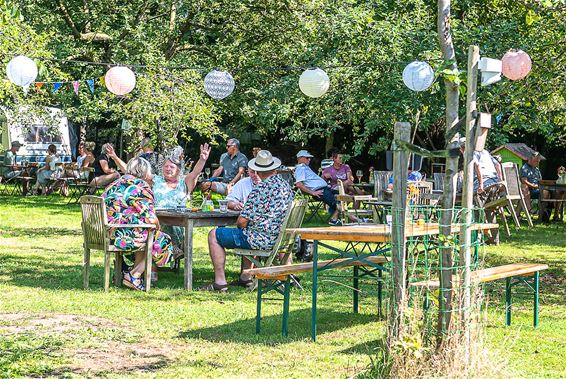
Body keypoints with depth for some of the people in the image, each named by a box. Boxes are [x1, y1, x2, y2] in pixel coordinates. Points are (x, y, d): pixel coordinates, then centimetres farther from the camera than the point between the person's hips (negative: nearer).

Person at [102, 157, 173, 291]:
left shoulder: (115, 184, 18)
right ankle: (134, 275, 4)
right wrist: (157, 226, 8)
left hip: (104, 233, 9)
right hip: (122, 233, -9)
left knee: (144, 235, 29)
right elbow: (151, 219, -12)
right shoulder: (141, 186, -8)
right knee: (162, 241, 8)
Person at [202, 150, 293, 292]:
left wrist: (238, 224, 5)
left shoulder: (260, 189, -21)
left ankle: (220, 282, 3)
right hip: (279, 237, 8)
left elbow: (243, 222, -19)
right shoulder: (286, 186, 4)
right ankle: (246, 277, 37)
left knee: (214, 235, 5)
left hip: (261, 240, -8)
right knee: (248, 233, 39)